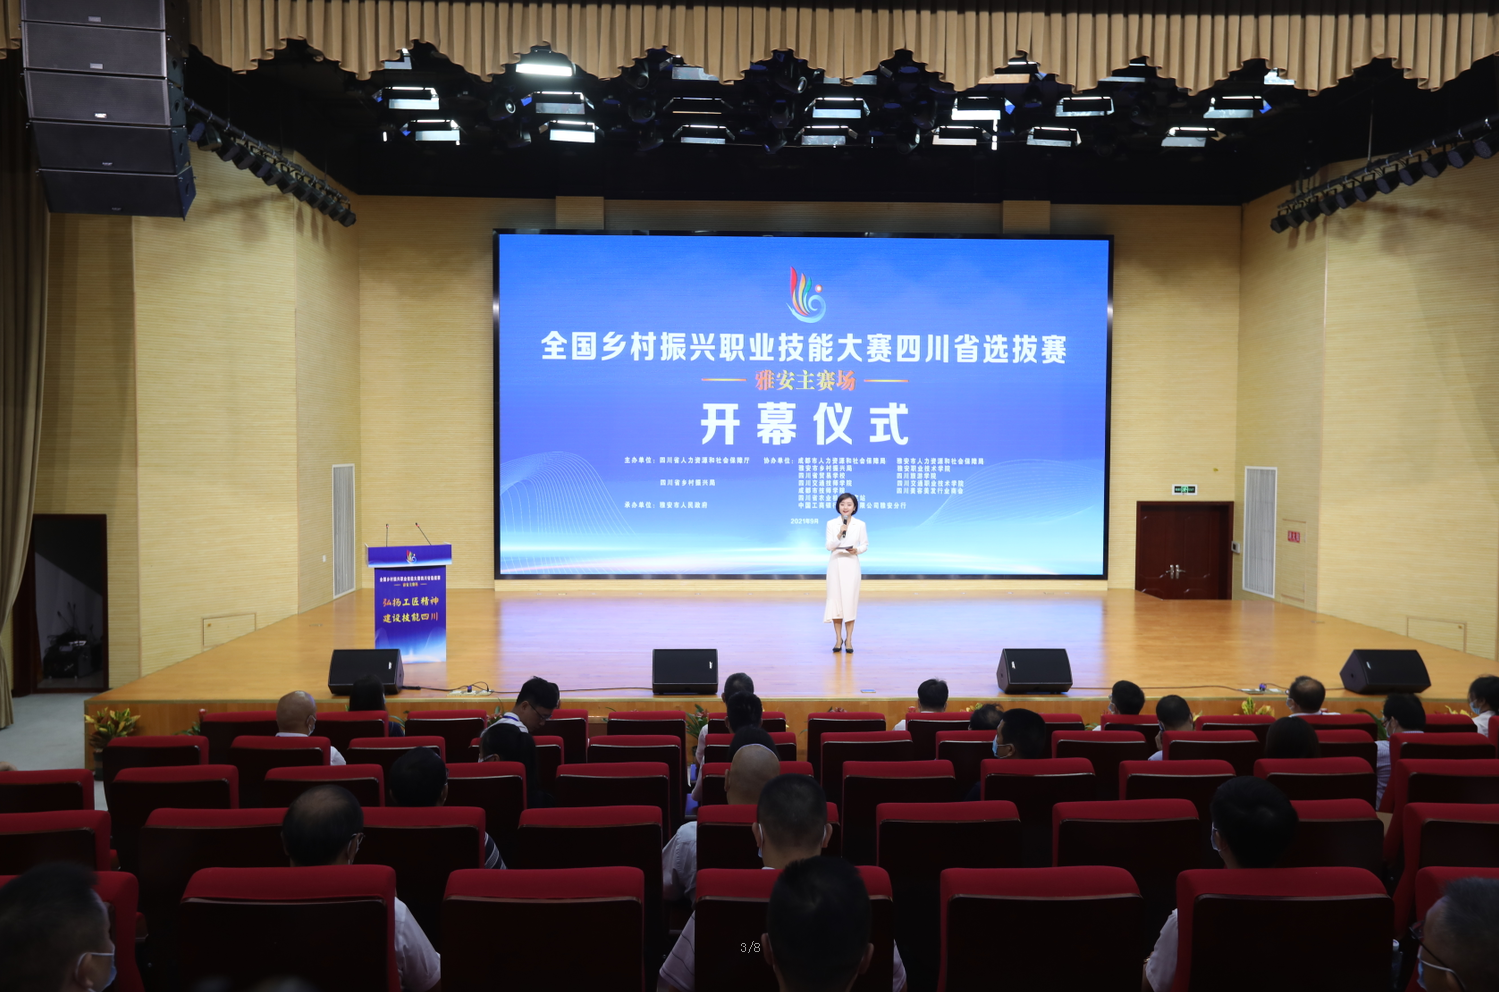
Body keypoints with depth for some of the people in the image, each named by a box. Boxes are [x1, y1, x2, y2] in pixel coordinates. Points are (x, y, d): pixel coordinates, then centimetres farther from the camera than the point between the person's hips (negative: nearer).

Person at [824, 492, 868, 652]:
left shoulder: (860, 524, 0)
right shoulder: (831, 523, 1)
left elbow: (865, 545, 6)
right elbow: (829, 546, -4)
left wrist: (857, 550, -14)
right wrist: (839, 534, -18)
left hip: (851, 565, -1)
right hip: (836, 564, 1)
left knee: (850, 600, -1)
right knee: (835, 599, 0)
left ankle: (848, 639, 7)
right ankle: (838, 639, 10)